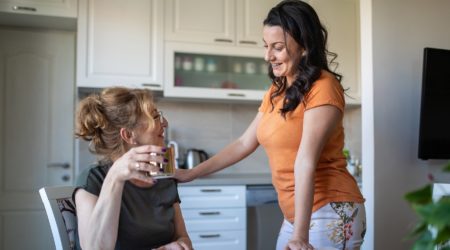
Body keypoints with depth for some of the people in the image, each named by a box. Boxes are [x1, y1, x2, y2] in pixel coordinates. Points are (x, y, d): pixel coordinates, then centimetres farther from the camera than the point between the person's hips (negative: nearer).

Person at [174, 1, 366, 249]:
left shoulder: (322, 87, -15)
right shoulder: (276, 91, 10)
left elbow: (306, 162, -22)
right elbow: (244, 143, 14)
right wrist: (190, 174, 14)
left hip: (331, 213, -7)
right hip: (295, 214, 7)